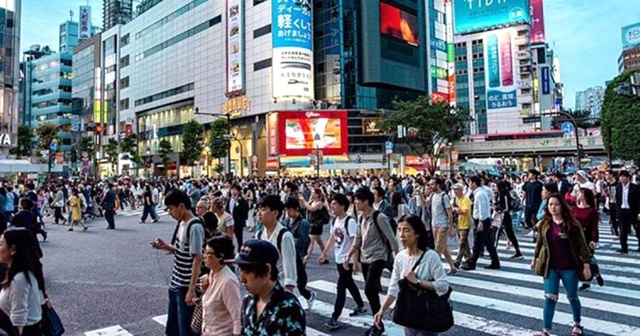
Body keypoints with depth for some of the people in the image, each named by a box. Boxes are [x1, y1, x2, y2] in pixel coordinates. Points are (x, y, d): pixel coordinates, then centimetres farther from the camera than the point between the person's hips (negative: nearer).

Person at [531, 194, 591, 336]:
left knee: (572, 297, 16)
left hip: (569, 267, -2)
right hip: (551, 267, 2)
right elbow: (540, 243, 11)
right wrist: (535, 259, 18)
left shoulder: (572, 224, -12)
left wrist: (586, 265, -12)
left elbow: (582, 245, -10)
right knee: (550, 298, -1)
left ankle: (577, 324, 41)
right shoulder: (544, 224, -1)